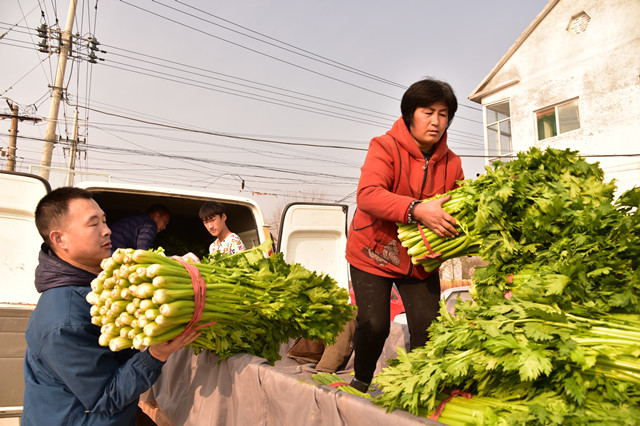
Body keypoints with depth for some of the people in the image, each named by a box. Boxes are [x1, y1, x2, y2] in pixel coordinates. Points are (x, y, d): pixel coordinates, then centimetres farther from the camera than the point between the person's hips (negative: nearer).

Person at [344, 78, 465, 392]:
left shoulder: (451, 163, 2)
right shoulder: (385, 147, -14)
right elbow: (367, 195, -30)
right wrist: (417, 210, -42)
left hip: (420, 260, 4)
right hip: (373, 253, -4)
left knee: (427, 327, -3)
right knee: (374, 325, -6)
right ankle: (361, 382, 24)